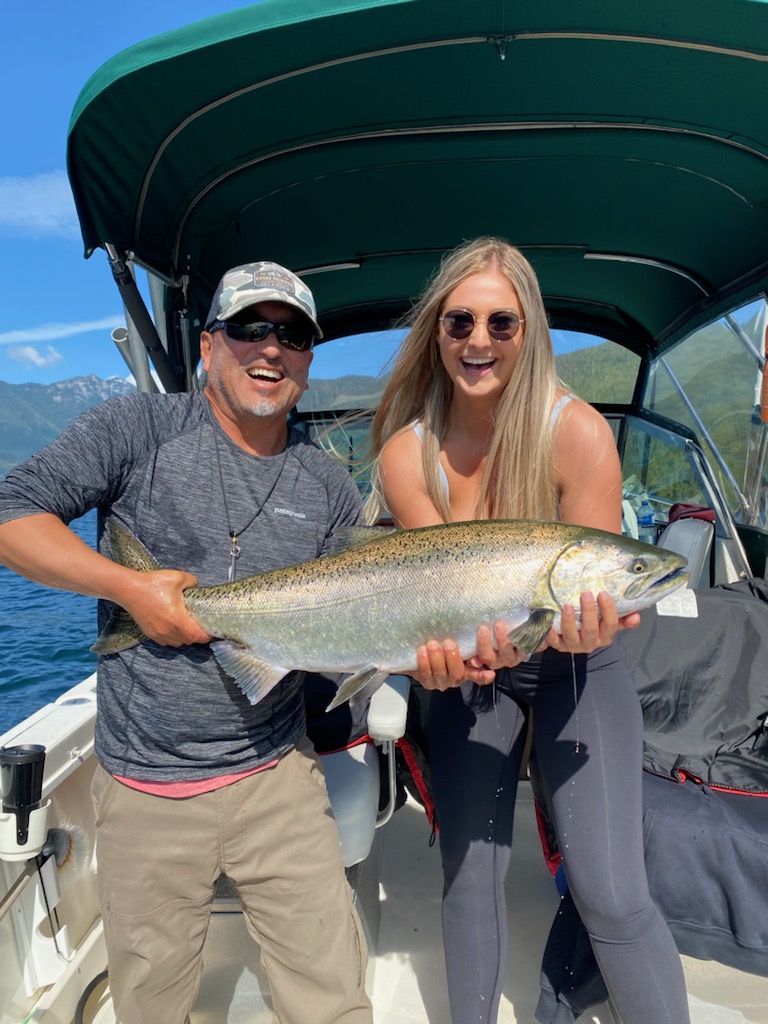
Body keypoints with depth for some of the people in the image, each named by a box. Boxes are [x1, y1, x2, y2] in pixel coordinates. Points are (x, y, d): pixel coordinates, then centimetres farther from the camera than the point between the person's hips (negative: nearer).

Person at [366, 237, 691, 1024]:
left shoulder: (577, 433, -22)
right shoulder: (407, 451, -16)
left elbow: (596, 592, -18)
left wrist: (583, 626, -40)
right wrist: (446, 645, -38)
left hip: (577, 669, -1)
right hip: (472, 672, 2)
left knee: (610, 895, -6)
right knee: (469, 878, 10)